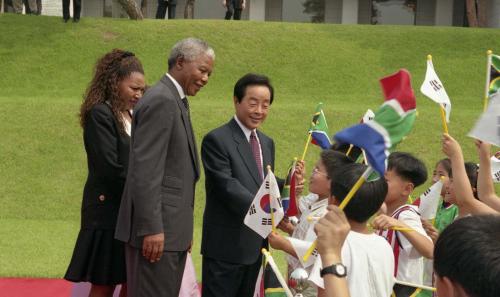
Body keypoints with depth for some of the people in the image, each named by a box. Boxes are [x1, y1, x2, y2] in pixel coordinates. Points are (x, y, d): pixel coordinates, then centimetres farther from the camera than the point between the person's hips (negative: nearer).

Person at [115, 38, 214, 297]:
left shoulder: (175, 101, 18)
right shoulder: (161, 101, -14)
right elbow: (145, 169, -20)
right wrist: (151, 228, -23)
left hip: (171, 229, 10)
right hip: (156, 231, -10)